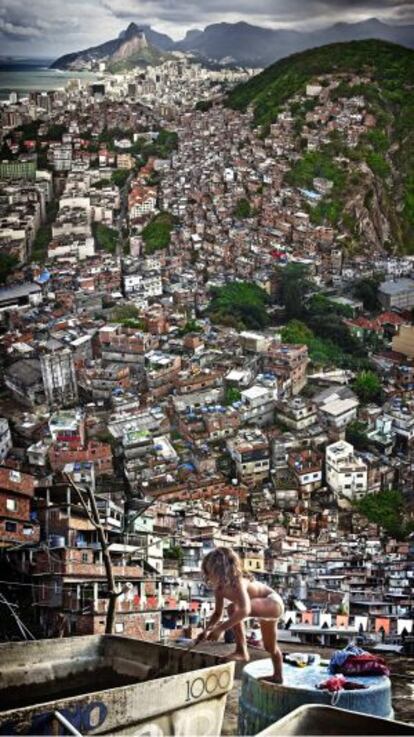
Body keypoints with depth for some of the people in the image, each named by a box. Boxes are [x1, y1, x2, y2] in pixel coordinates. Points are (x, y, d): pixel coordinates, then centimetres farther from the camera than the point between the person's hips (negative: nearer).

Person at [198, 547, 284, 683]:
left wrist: (220, 628, -48)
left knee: (234, 608, -31)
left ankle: (242, 651, -21)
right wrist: (207, 630, -16)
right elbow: (218, 613, 0)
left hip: (274, 603, -9)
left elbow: (244, 610, -50)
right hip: (265, 607, 9)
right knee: (270, 647, 23)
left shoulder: (237, 582, -35)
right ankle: (277, 677, 44)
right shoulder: (219, 587, -11)